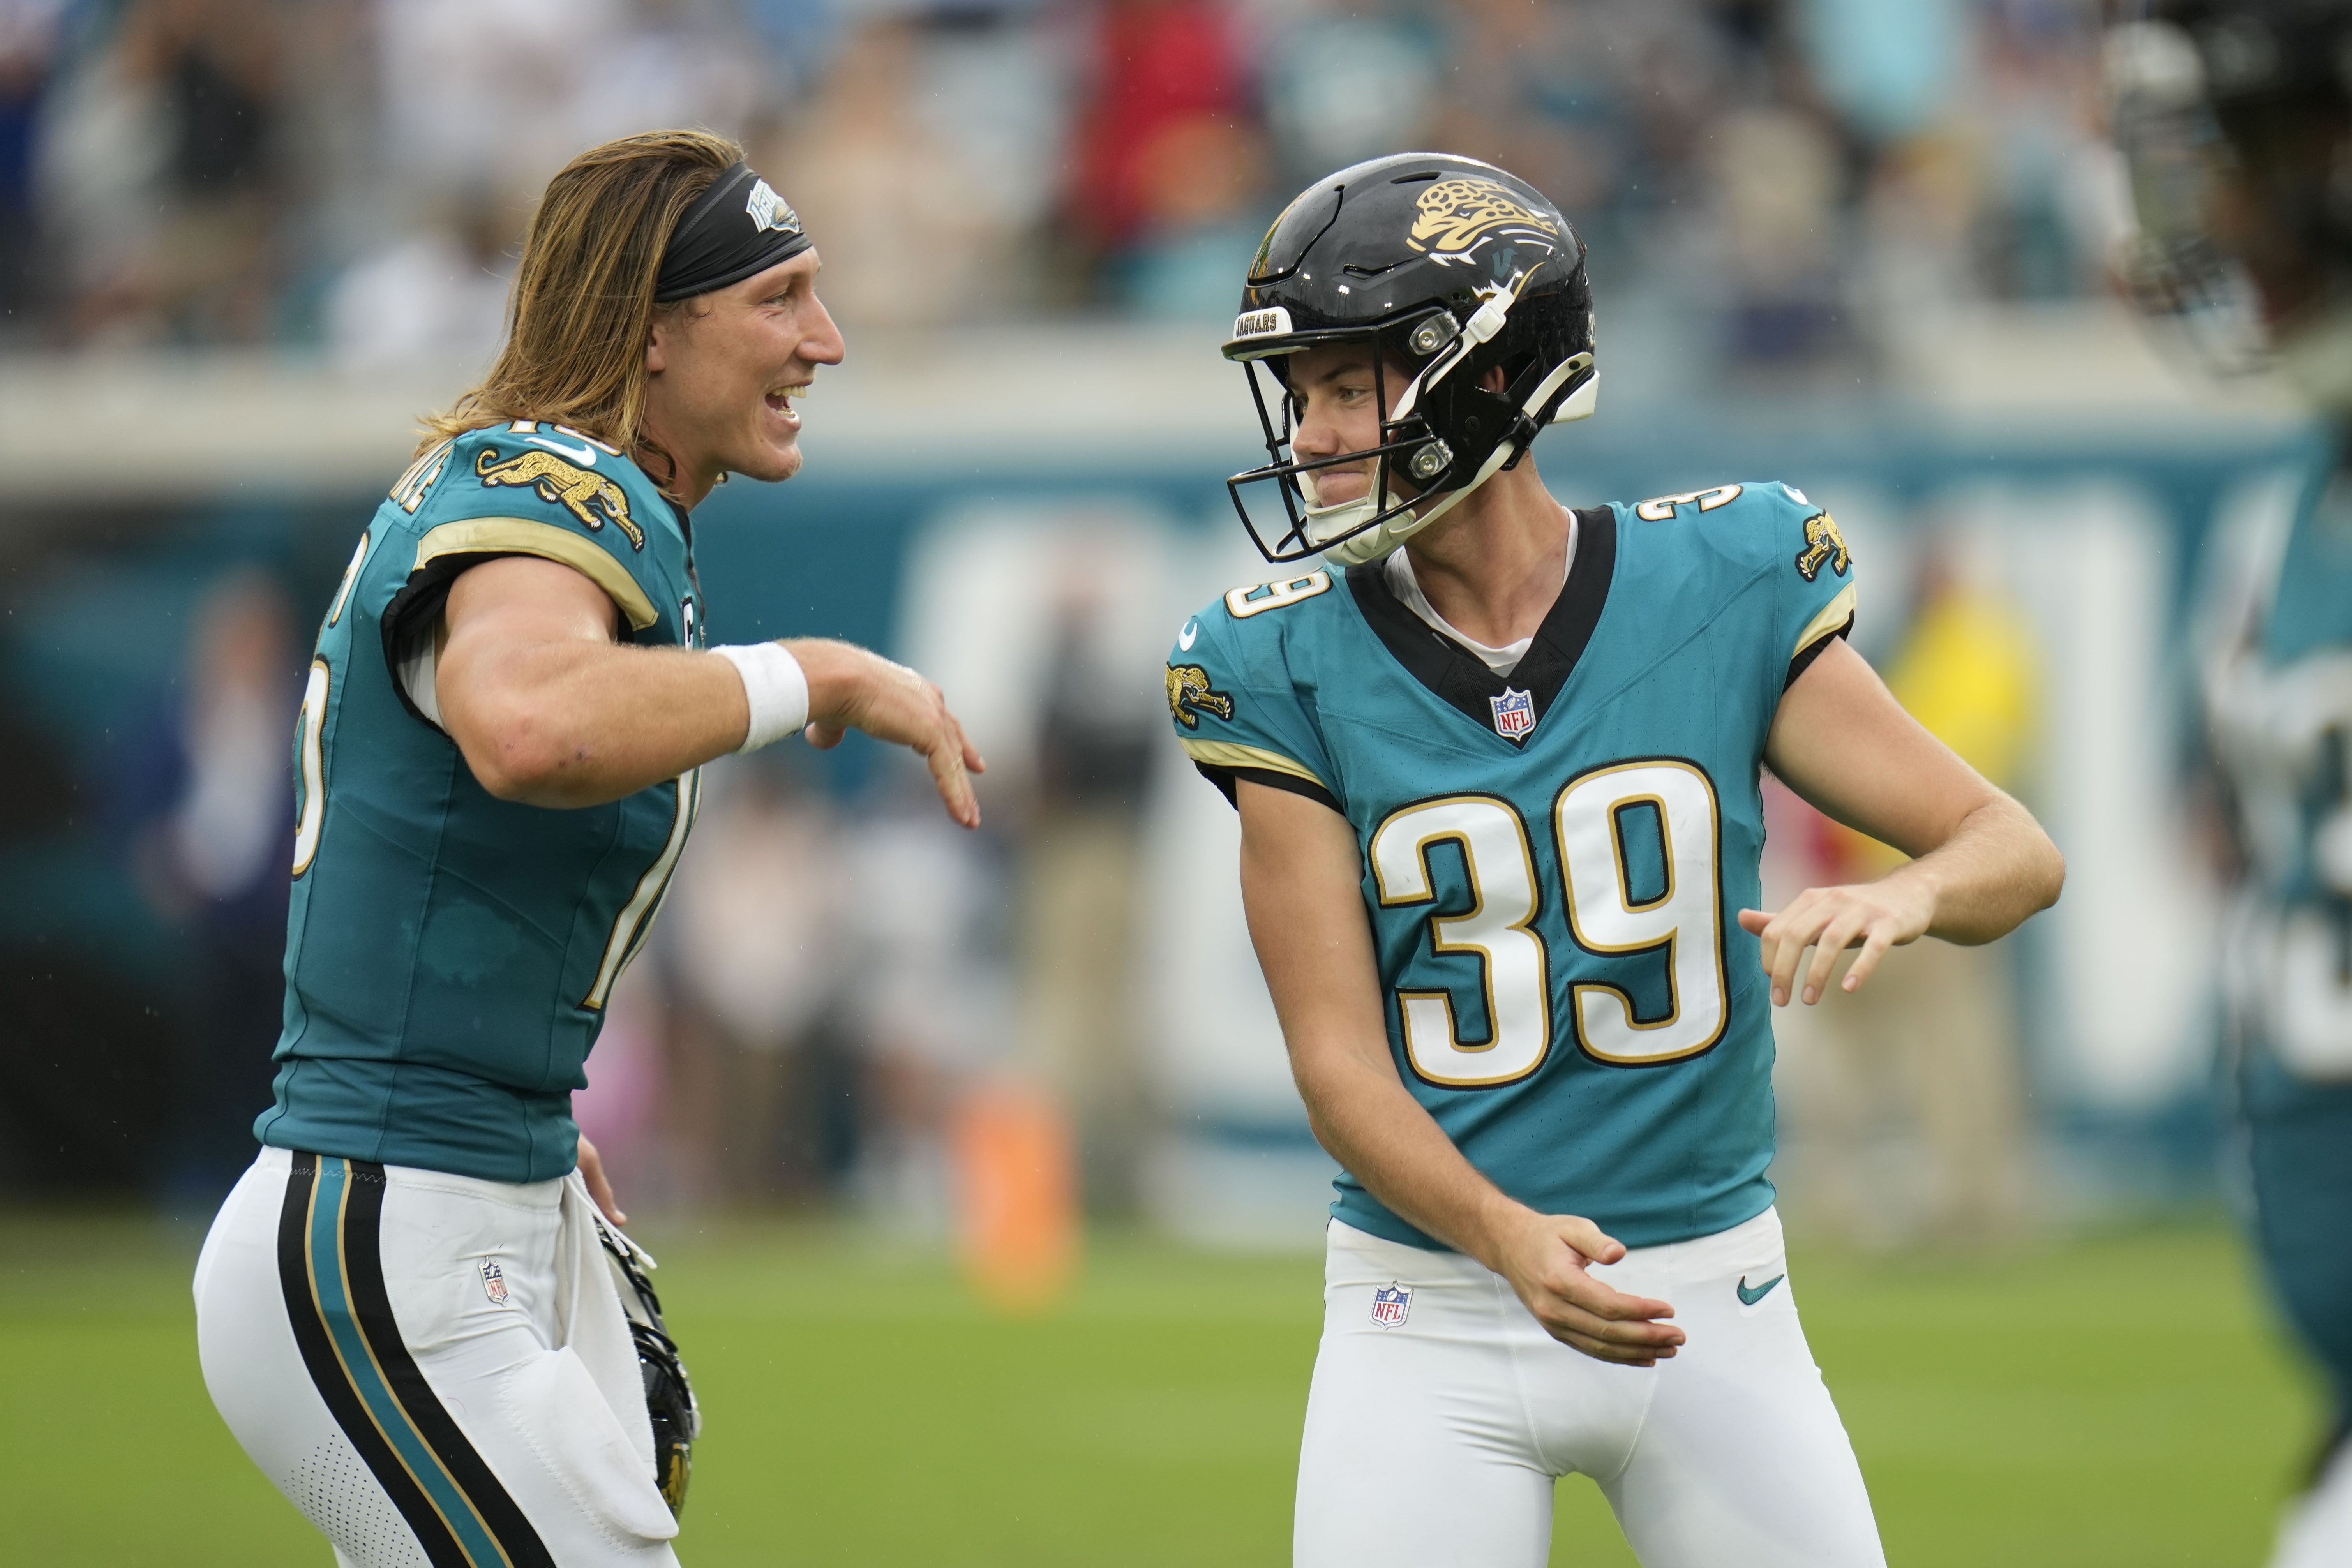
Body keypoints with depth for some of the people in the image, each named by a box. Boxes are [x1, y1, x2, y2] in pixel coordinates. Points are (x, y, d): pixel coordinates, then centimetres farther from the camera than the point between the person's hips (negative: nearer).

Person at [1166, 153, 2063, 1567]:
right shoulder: (1290, 668, -5)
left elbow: (2020, 852, -3)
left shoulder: (1724, 589, -4)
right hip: (1432, 1328, -1)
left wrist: (1903, 895, -26)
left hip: (1715, 1294, 1)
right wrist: (1509, 1237, -26)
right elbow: (1339, 1055, -8)